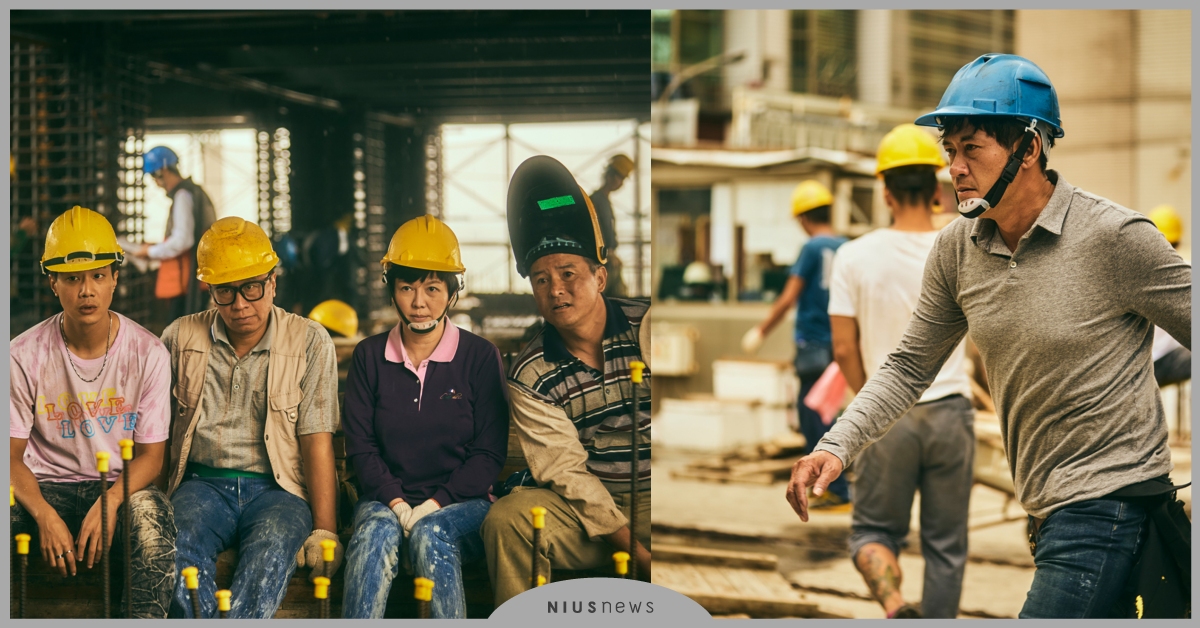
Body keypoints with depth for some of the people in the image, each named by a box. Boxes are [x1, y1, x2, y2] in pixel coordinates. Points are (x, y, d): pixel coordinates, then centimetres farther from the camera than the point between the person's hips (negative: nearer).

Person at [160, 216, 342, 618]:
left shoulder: (309, 342, 5)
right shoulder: (181, 339, 11)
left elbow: (317, 441, 0)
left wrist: (324, 529, -10)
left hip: (277, 488, -1)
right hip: (203, 483, 2)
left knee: (272, 545, -35)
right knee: (180, 542, -32)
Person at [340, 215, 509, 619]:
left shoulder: (480, 357, 4)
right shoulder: (369, 357, 10)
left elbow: (490, 453, 1)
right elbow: (360, 446, 6)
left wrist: (436, 503, -12)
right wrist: (395, 502, -11)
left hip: (461, 504, -1)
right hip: (387, 499, 1)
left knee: (430, 532, -35)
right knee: (377, 531, -33)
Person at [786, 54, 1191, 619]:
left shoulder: (1115, 238, -15)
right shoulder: (957, 249, 3)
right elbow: (909, 368, 8)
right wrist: (836, 446, -4)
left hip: (1109, 503, -6)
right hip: (1046, 510, 7)